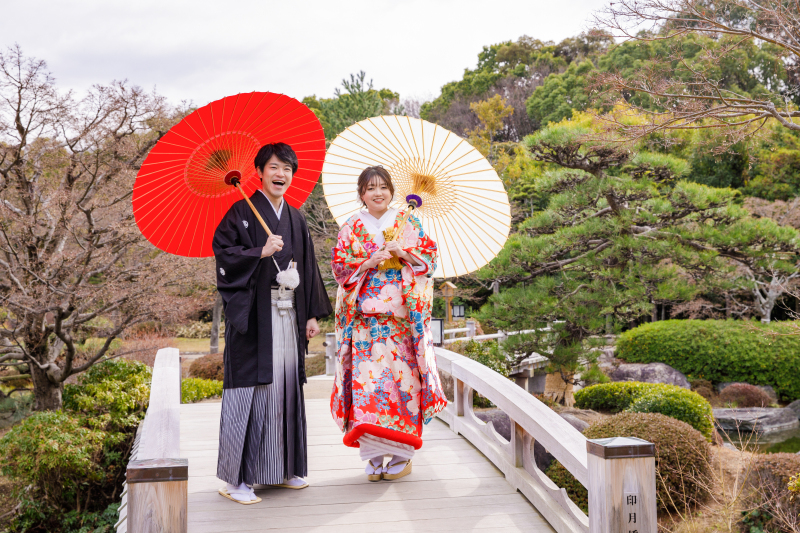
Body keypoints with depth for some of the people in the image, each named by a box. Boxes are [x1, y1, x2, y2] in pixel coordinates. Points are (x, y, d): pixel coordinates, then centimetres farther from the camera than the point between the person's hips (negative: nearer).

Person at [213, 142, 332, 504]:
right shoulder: (242, 212, -1)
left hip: (288, 313, 6)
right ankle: (236, 477, -4)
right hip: (253, 312, -6)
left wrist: (312, 314, 12)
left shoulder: (296, 219, 17)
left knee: (286, 384, 8)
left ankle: (282, 469, 18)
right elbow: (222, 250, -9)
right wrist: (260, 252, -20)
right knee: (250, 386, -8)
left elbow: (308, 268, 17)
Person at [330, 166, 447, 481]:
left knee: (401, 375, -6)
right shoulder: (351, 227, 12)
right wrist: (369, 262, -9)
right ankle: (374, 455, 0)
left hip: (401, 315, -1)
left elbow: (429, 257, 6)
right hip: (366, 316, 1)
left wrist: (402, 252, -10)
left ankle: (401, 454, 3)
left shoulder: (408, 224, 10)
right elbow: (339, 265, 6)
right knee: (367, 378, -7)